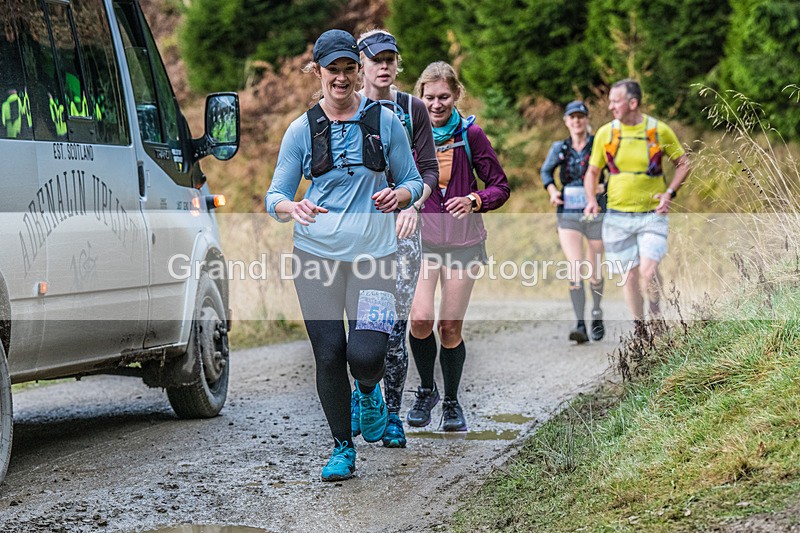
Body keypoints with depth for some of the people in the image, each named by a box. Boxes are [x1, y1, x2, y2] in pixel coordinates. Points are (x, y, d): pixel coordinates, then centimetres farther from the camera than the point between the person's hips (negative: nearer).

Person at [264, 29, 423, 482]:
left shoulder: (384, 121, 6)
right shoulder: (302, 130, 6)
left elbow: (414, 181, 12)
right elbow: (275, 196, 6)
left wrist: (398, 195, -12)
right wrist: (292, 207, -18)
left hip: (373, 253, -1)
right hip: (316, 255, 1)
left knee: (366, 353, -14)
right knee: (329, 355, -2)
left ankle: (369, 393, 24)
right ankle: (343, 448, 16)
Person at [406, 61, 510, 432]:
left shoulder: (470, 134, -4)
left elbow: (500, 186, 2)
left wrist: (476, 200, -17)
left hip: (463, 242, 0)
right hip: (421, 238, 0)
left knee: (451, 328, 2)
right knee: (420, 319, -16)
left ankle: (452, 401, 24)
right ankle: (426, 391, 10)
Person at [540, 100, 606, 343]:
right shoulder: (560, 148, 5)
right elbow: (546, 171, 22)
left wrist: (605, 187, -19)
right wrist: (551, 190, 4)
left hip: (595, 213, -1)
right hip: (568, 215, 1)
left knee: (594, 273, 9)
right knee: (575, 270, -14)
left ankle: (597, 315, 36)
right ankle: (580, 326, -17)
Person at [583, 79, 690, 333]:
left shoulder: (659, 130, -3)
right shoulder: (605, 133, 1)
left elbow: (683, 163, 9)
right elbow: (592, 171, 12)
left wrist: (670, 193, -5)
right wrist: (591, 200, -6)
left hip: (652, 215, -2)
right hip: (617, 216, 2)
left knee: (648, 270, -18)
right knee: (629, 276, 4)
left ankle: (655, 309, 11)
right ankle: (639, 328, 20)